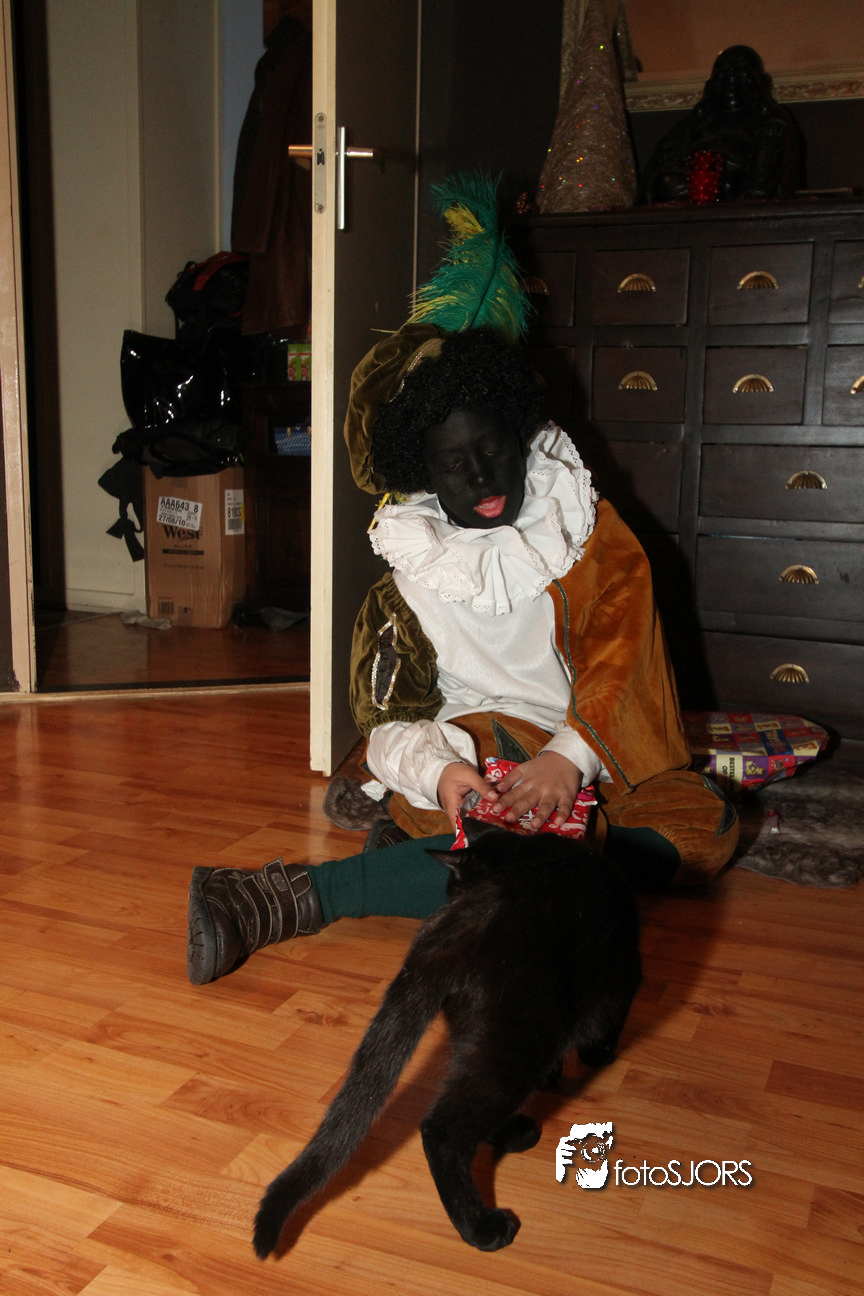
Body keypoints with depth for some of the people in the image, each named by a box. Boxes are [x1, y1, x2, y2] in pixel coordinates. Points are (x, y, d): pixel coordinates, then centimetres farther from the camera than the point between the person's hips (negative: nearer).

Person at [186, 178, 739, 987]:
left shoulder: (590, 529, 5)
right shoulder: (409, 574, 3)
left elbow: (620, 647, -10)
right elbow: (390, 719, -3)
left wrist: (568, 754, -29)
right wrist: (436, 769, -28)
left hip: (591, 760, 5)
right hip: (480, 748, -5)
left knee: (704, 822, -22)